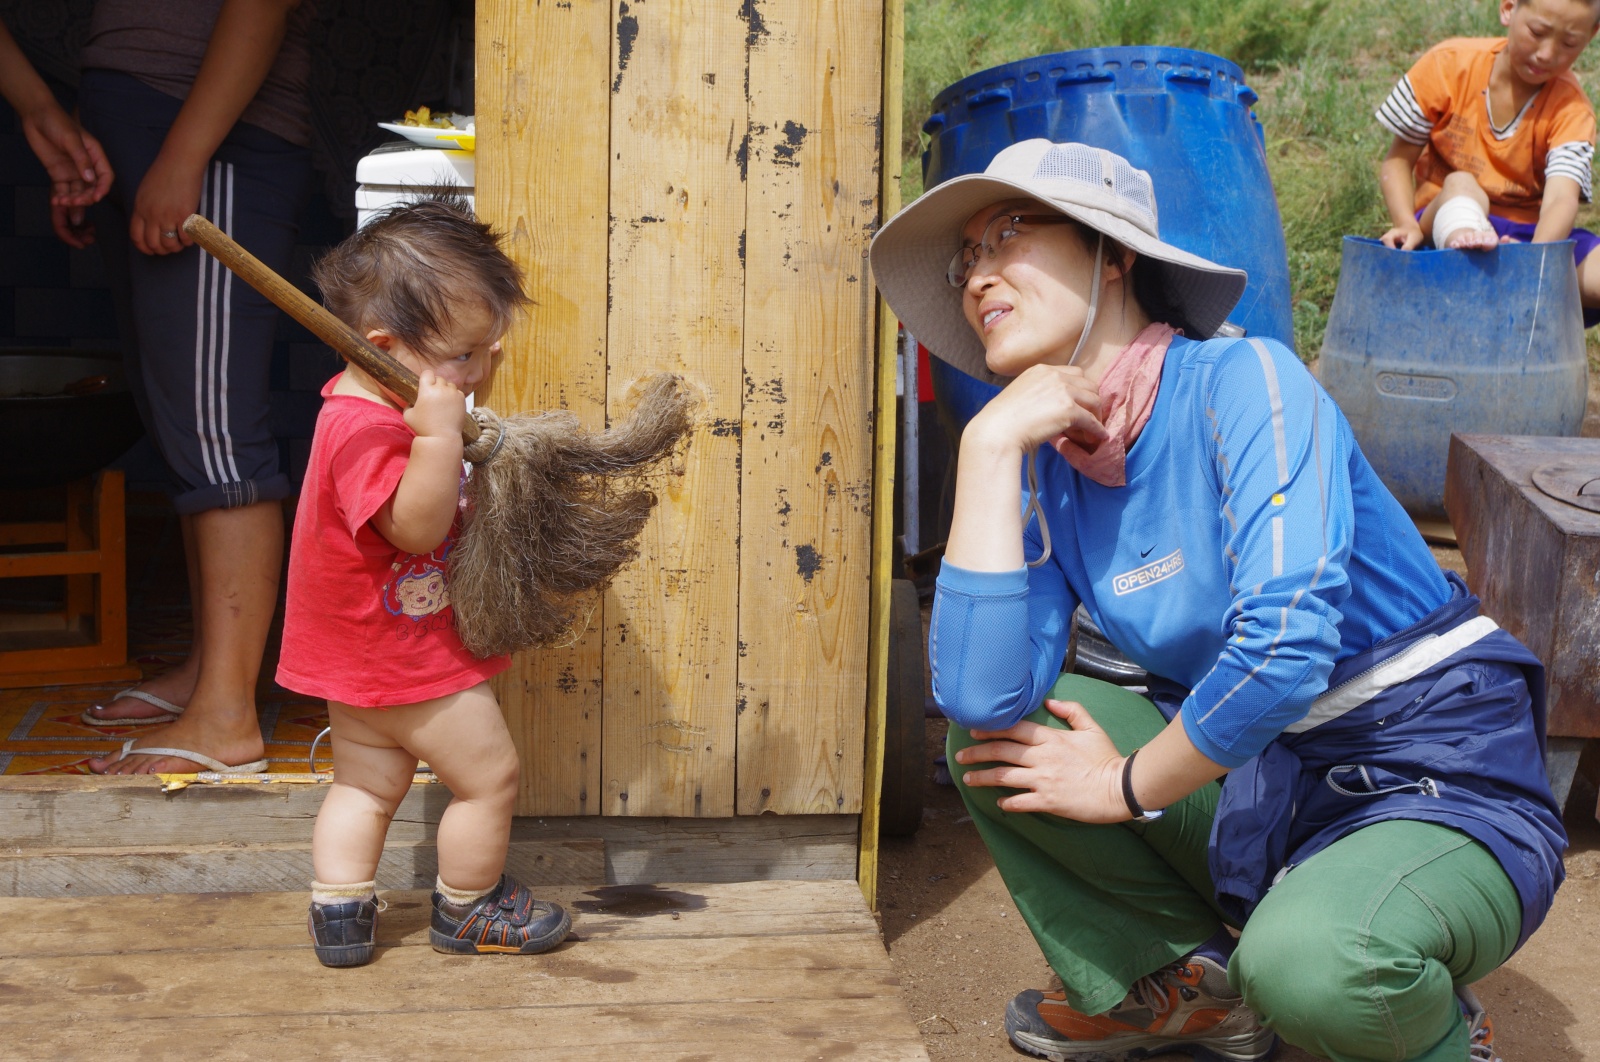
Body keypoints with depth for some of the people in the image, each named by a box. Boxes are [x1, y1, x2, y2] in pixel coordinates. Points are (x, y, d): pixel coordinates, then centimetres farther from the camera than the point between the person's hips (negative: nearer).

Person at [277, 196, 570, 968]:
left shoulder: (380, 405, 5)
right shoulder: (365, 429, -27)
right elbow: (416, 526, -34)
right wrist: (440, 434, -41)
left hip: (363, 653, 11)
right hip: (405, 652, -10)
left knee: (367, 783, 18)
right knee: (489, 774, 5)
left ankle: (339, 911, 24)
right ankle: (468, 909, 22)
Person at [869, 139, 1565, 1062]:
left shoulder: (1240, 381, -18)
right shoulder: (1049, 472, -1)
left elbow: (1283, 645, -29)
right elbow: (983, 695, -16)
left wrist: (1126, 788, -14)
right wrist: (990, 445, -16)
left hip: (1444, 786, -6)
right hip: (1259, 780, 6)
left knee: (1308, 959, -35)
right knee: (991, 732, -5)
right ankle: (1188, 987, 12)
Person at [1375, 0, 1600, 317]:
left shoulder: (1571, 109, -5)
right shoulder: (1449, 65, -4)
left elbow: (1561, 199, -22)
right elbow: (1398, 160, -1)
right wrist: (1407, 225, -22)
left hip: (1530, 235, 2)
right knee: (1460, 185, -38)